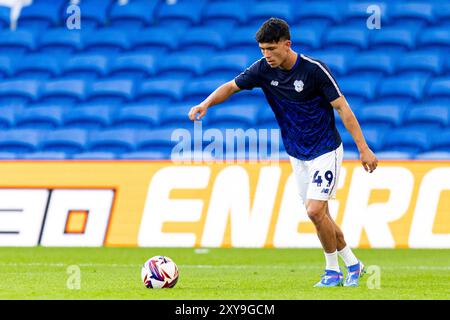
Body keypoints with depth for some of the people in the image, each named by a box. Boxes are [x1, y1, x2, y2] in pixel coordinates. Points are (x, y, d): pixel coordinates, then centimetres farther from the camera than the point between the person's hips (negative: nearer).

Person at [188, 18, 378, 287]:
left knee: (315, 210, -17)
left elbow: (342, 108, -17)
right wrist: (206, 104, -14)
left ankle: (333, 270, 1)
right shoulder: (264, 69, -5)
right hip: (297, 154, 6)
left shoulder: (314, 70, -20)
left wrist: (364, 149, -19)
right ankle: (352, 264, 25)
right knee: (319, 215, 9)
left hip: (325, 151, -6)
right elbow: (232, 86, 5)